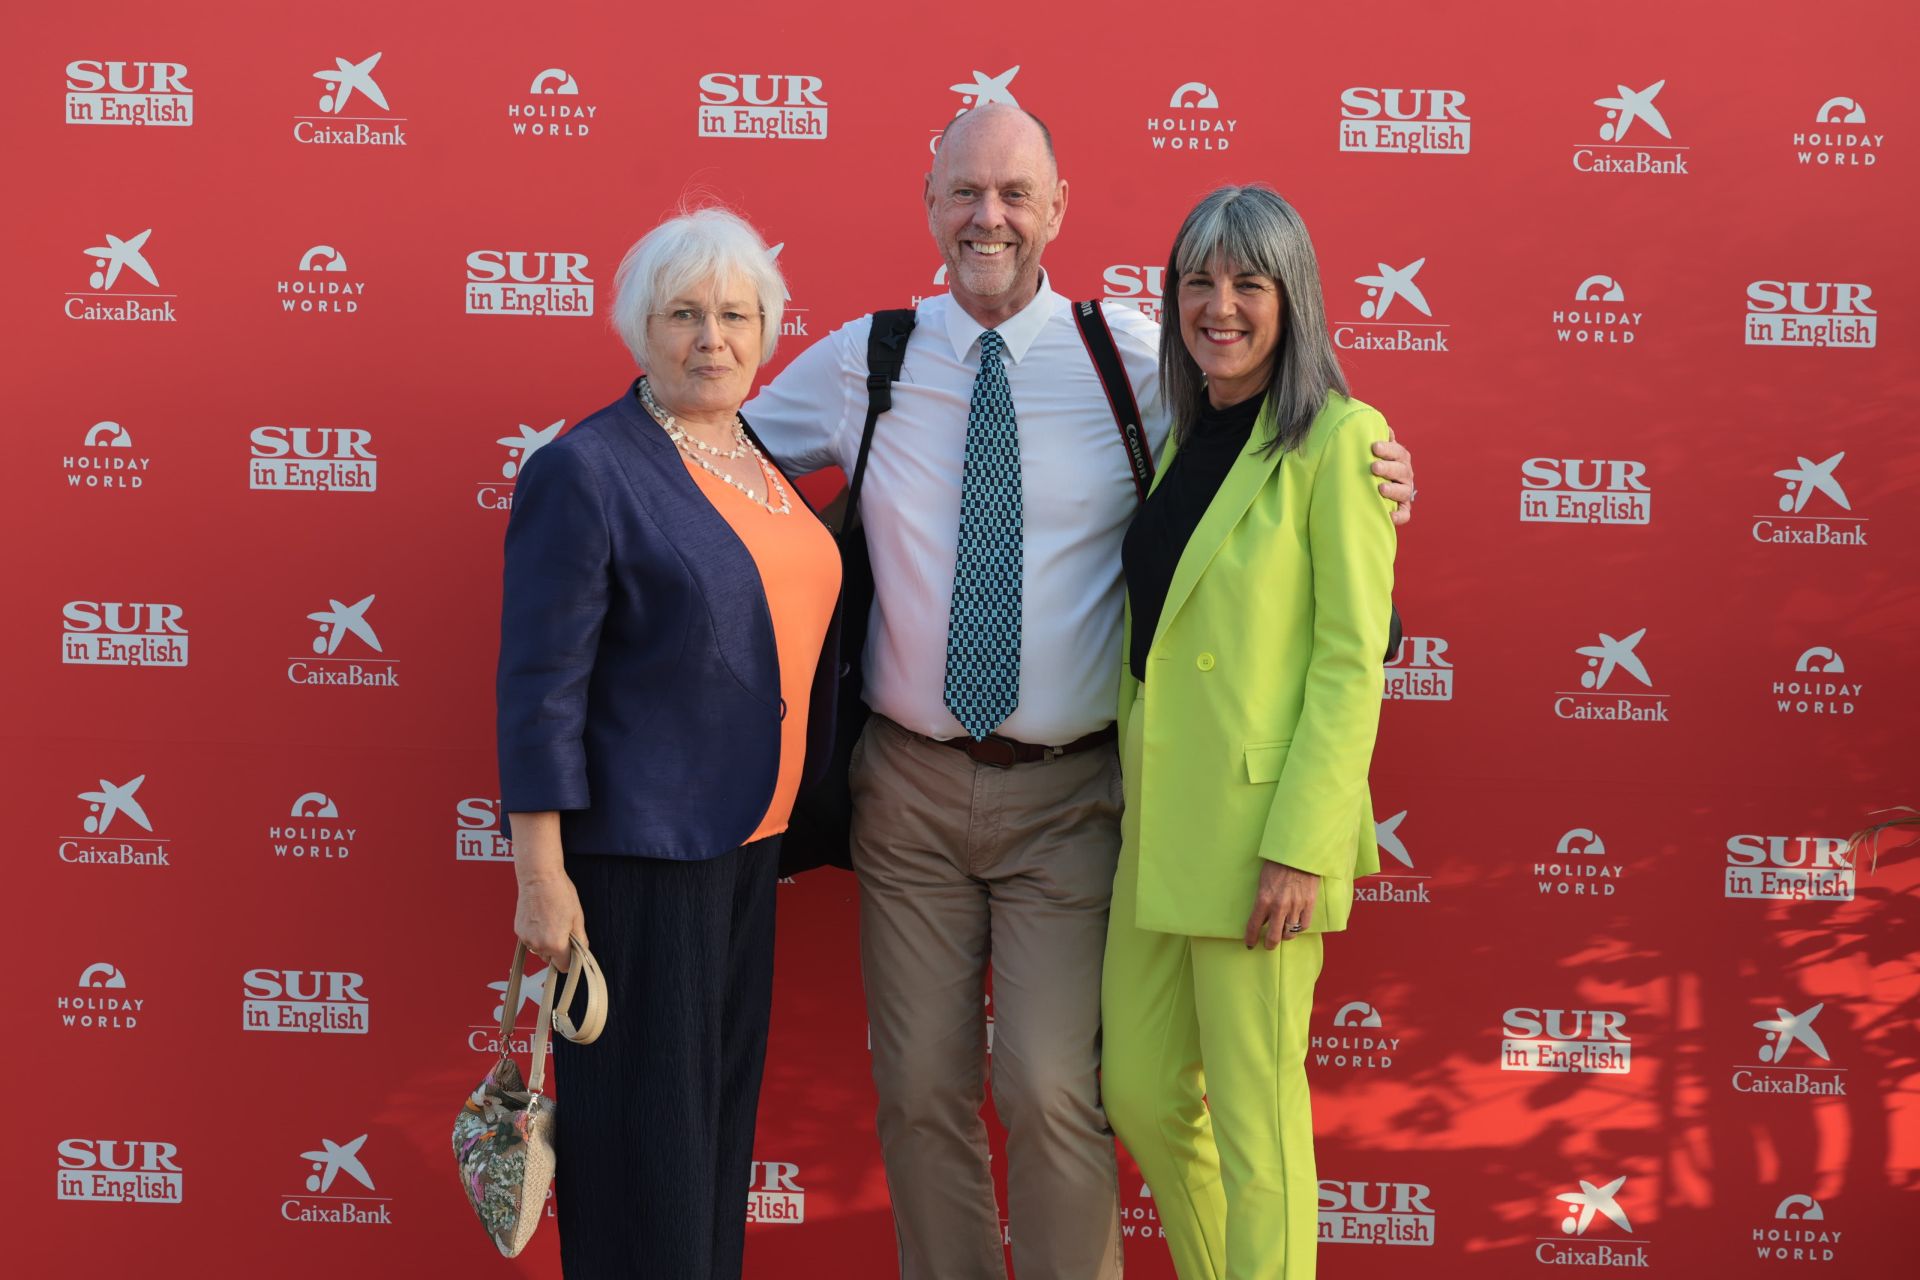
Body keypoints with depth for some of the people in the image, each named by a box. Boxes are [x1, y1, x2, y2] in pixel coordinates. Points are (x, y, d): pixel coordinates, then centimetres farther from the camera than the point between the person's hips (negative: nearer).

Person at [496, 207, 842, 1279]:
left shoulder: (767, 461, 10)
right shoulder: (586, 471, -12)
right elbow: (540, 686, -14)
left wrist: (799, 825, 14)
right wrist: (541, 872, -17)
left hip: (750, 839, 8)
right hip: (637, 847, -7)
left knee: (727, 1107, 16)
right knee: (647, 1128, 1)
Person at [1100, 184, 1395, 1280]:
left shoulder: (1337, 441, -9)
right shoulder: (1182, 440, 13)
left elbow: (1352, 660, -13)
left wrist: (1301, 847, -18)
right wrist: (1127, 794, 11)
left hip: (1259, 823, -7)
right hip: (1157, 819, 7)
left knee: (1253, 1118, 2)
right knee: (1144, 1098, 13)